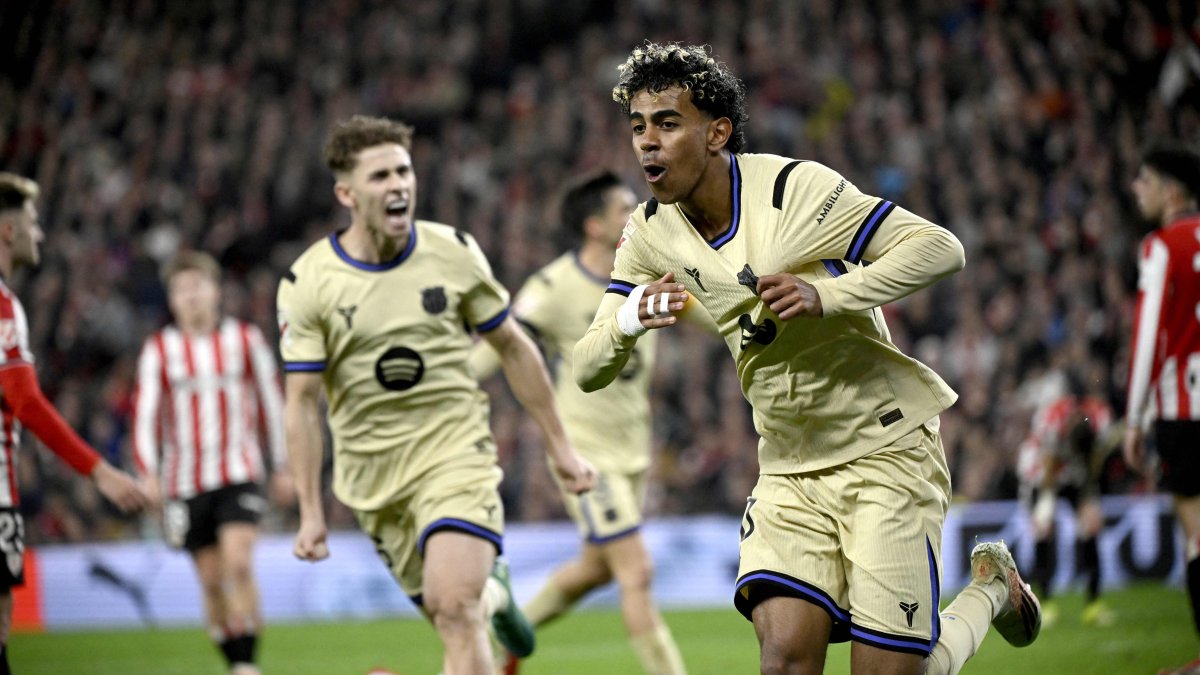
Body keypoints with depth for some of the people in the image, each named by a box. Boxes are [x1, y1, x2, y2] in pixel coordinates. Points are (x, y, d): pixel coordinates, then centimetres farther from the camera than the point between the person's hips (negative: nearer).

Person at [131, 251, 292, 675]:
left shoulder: (245, 339, 6)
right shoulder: (159, 349, 4)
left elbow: (270, 402, 14)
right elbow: (145, 413, 2)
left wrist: (282, 468, 15)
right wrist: (148, 472, -11)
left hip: (239, 475, -1)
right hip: (186, 480, 1)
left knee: (239, 564, -19)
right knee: (211, 580, 3)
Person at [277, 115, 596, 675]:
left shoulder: (454, 253, -4)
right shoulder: (307, 284, -9)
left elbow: (513, 348, 7)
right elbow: (301, 402, -5)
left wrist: (559, 446, 9)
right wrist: (310, 512, -8)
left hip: (455, 453, -1)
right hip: (372, 475, 1)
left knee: (455, 609, -21)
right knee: (449, 613, 10)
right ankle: (493, 594, 46)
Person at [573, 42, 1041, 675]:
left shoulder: (795, 187, -16)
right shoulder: (651, 233, 0)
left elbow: (940, 248, -17)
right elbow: (587, 372, -1)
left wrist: (827, 297, -30)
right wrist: (628, 319, -23)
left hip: (885, 450, -4)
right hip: (788, 468, 5)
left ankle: (989, 587, 25)